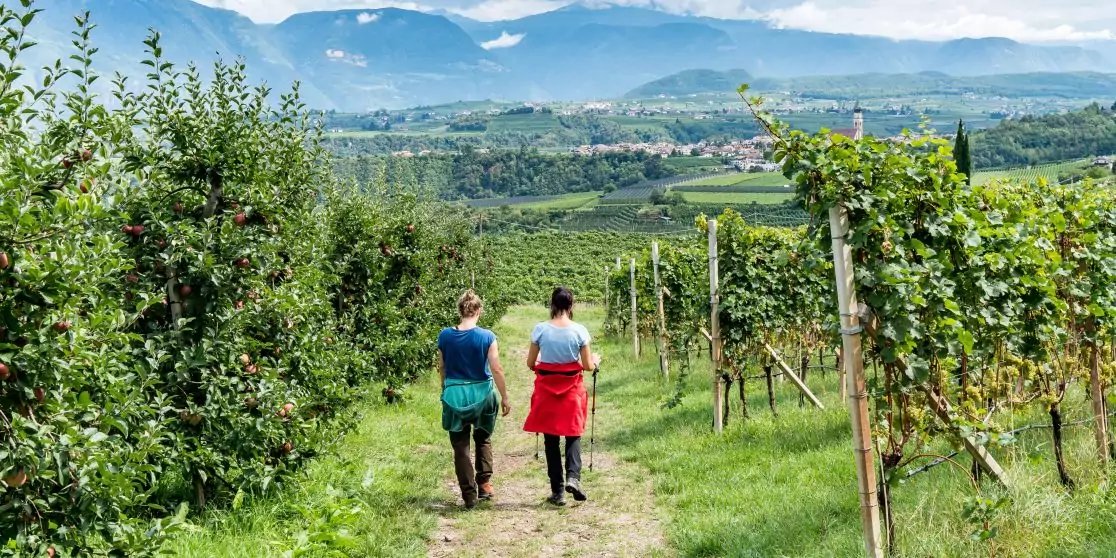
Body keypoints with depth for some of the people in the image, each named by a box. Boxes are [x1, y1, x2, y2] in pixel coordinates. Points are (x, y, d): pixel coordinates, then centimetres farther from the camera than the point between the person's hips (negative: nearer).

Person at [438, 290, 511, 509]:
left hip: (454, 396, 1)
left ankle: (469, 495, 8)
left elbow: (442, 368, 5)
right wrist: (504, 397, 0)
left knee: (461, 447, 9)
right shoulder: (487, 337, -11)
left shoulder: (445, 336, -4)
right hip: (481, 395, 0)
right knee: (483, 440, 23)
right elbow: (496, 370, -10)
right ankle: (484, 483, 14)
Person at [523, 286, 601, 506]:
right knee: (573, 435, 14)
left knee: (551, 440, 9)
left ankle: (557, 491, 11)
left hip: (546, 389, 0)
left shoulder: (540, 329, -7)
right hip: (572, 389, 0)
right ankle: (573, 477, -9)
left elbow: (530, 363, 0)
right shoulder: (579, 331, -8)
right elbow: (588, 366, -2)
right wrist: (595, 360, 20)